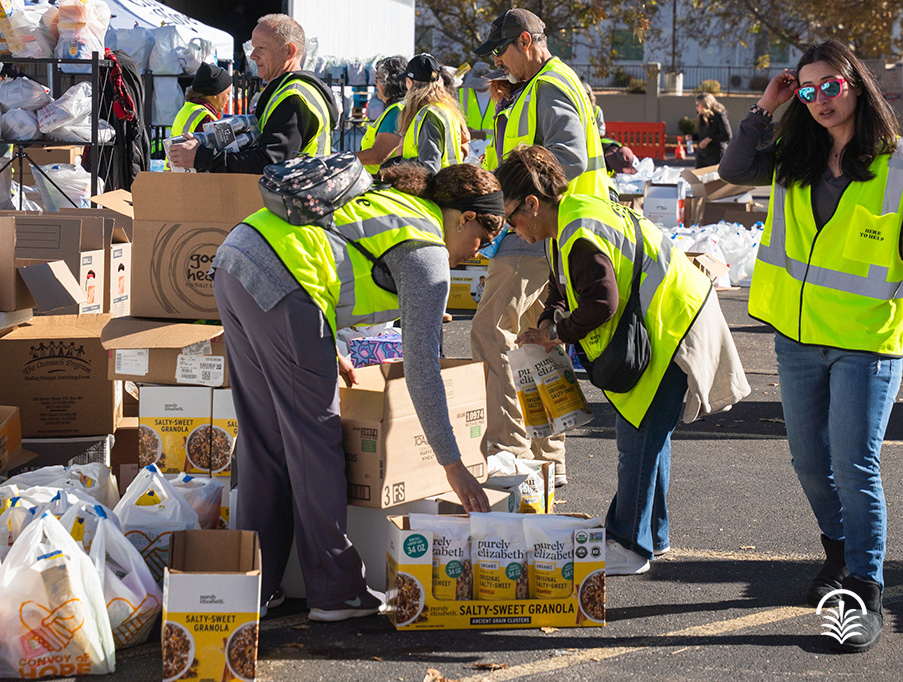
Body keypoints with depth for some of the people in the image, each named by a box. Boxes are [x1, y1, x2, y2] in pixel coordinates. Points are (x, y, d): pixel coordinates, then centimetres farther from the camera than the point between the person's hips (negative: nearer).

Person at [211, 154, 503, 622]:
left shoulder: (388, 200, 25)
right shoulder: (428, 255, 0)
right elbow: (421, 367, -3)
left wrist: (326, 352, 30)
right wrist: (453, 465, 1)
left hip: (233, 259, 9)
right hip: (278, 286, -9)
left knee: (261, 438, 15)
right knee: (315, 440, 1)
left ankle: (252, 587, 21)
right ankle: (334, 592, 9)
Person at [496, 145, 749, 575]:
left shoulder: (582, 235, -25)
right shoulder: (567, 222, 10)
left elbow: (602, 302, -31)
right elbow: (563, 286, 22)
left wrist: (559, 333, -16)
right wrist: (549, 324, 4)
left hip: (673, 327, -11)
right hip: (658, 328, 11)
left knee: (639, 437, -8)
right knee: (645, 434, 17)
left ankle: (630, 545, -2)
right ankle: (651, 534, 27)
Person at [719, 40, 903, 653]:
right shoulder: (796, 161, 7)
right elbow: (735, 170, 14)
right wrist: (765, 110, 4)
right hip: (799, 337, 6)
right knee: (810, 461, 15)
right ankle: (839, 554, 36)